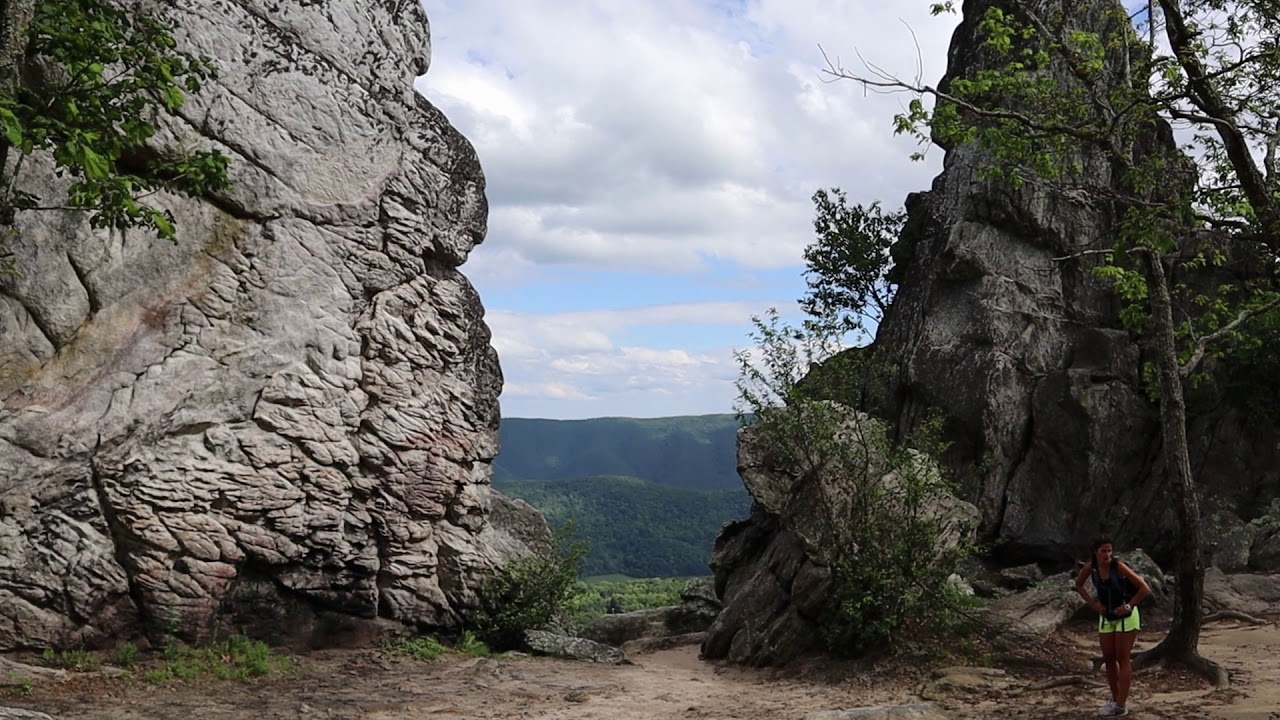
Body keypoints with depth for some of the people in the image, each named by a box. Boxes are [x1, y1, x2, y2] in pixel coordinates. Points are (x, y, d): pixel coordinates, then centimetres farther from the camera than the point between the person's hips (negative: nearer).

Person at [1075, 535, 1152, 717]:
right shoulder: (1090, 567, -11)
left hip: (1126, 617, -5)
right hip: (1106, 617, 5)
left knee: (1122, 660, -1)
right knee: (1108, 658, 9)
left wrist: (1128, 607, -20)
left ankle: (1121, 705, 3)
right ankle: (1115, 699, 23)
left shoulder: (1119, 567, -25)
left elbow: (1145, 588, -24)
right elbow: (1078, 585, 9)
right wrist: (1092, 603, -2)